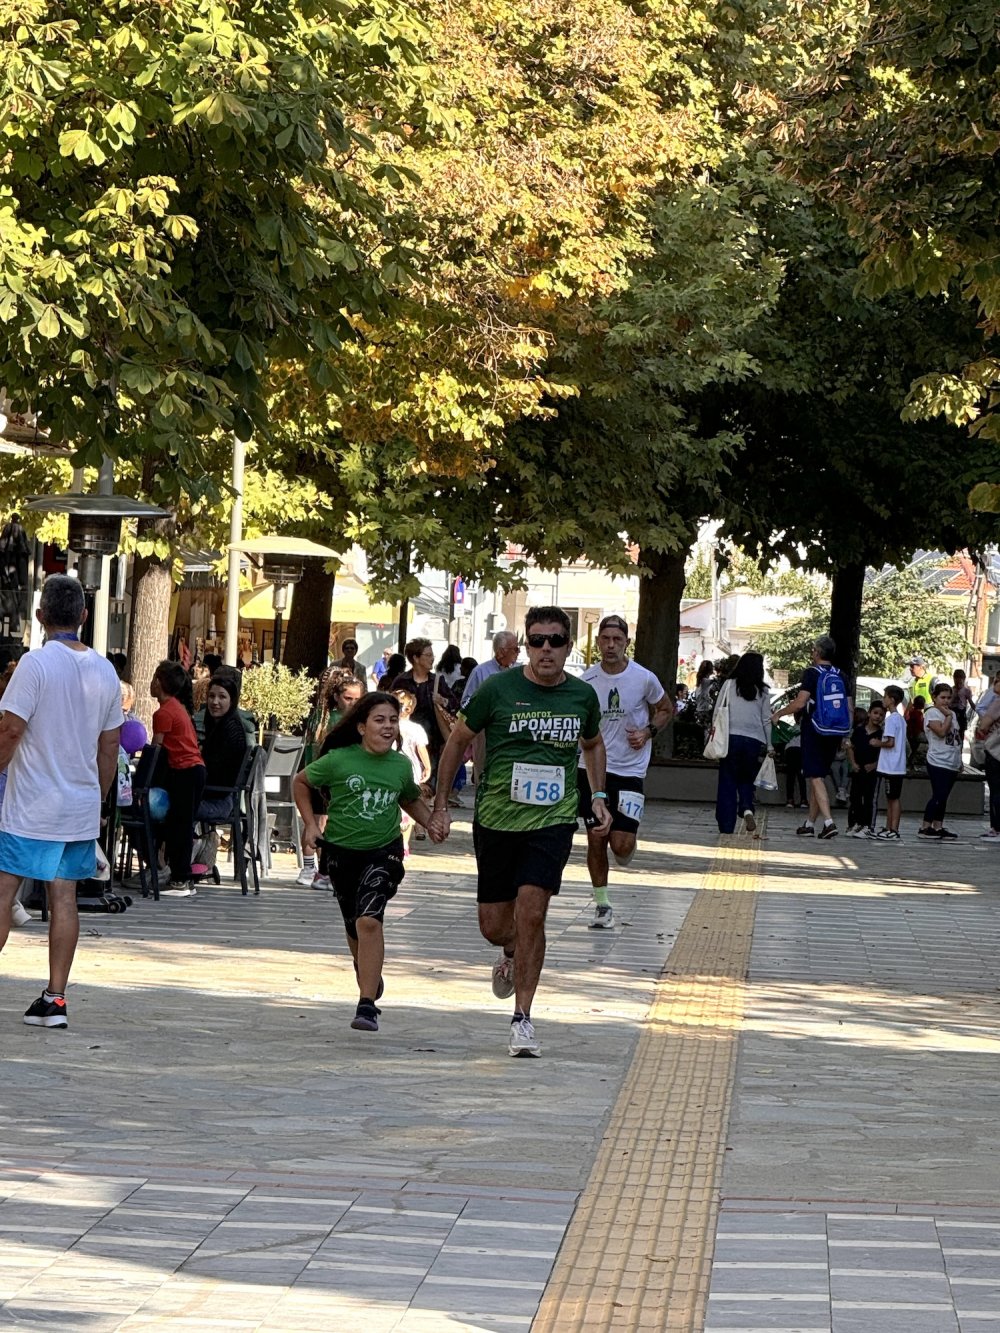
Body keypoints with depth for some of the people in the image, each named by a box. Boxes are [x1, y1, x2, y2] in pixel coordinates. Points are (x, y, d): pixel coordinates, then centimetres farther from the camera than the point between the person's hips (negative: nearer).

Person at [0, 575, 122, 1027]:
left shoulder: (37, 663, -12)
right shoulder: (105, 672, 6)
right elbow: (109, 747, 11)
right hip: (81, 807, 5)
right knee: (64, 897, 6)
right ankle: (54, 999, 6)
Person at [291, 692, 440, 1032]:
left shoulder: (401, 765, 0)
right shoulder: (339, 760, -9)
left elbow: (411, 800, 21)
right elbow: (301, 782, 6)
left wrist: (431, 823, 5)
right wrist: (310, 823, -1)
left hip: (384, 851, -1)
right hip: (342, 851, 1)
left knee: (369, 920, -20)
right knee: (355, 928, 14)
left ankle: (367, 1004, -21)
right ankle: (368, 976, 47)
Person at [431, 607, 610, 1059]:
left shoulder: (582, 695, 2)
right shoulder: (498, 689, -7)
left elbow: (593, 744, 24)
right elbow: (458, 740, 5)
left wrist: (598, 795, 12)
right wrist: (440, 805, 4)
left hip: (553, 821, 0)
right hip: (496, 818, 0)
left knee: (531, 911, -16)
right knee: (493, 926, 5)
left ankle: (522, 1018, -8)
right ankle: (513, 953, 43)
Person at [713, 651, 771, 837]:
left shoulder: (729, 685, 2)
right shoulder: (762, 691, 6)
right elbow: (766, 720, 7)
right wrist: (768, 746, 12)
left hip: (731, 738, -1)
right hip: (755, 741, 1)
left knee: (728, 783, 4)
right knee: (746, 780, 17)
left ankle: (726, 828, 0)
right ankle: (747, 808, -13)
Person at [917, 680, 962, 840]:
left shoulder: (952, 714, 17)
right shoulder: (932, 713, -7)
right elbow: (941, 731, -22)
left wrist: (959, 761, 20)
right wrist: (948, 716, -11)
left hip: (952, 764, 8)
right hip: (938, 762, -8)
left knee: (943, 797, 9)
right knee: (938, 796, -13)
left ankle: (938, 827, 13)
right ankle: (925, 827, -8)